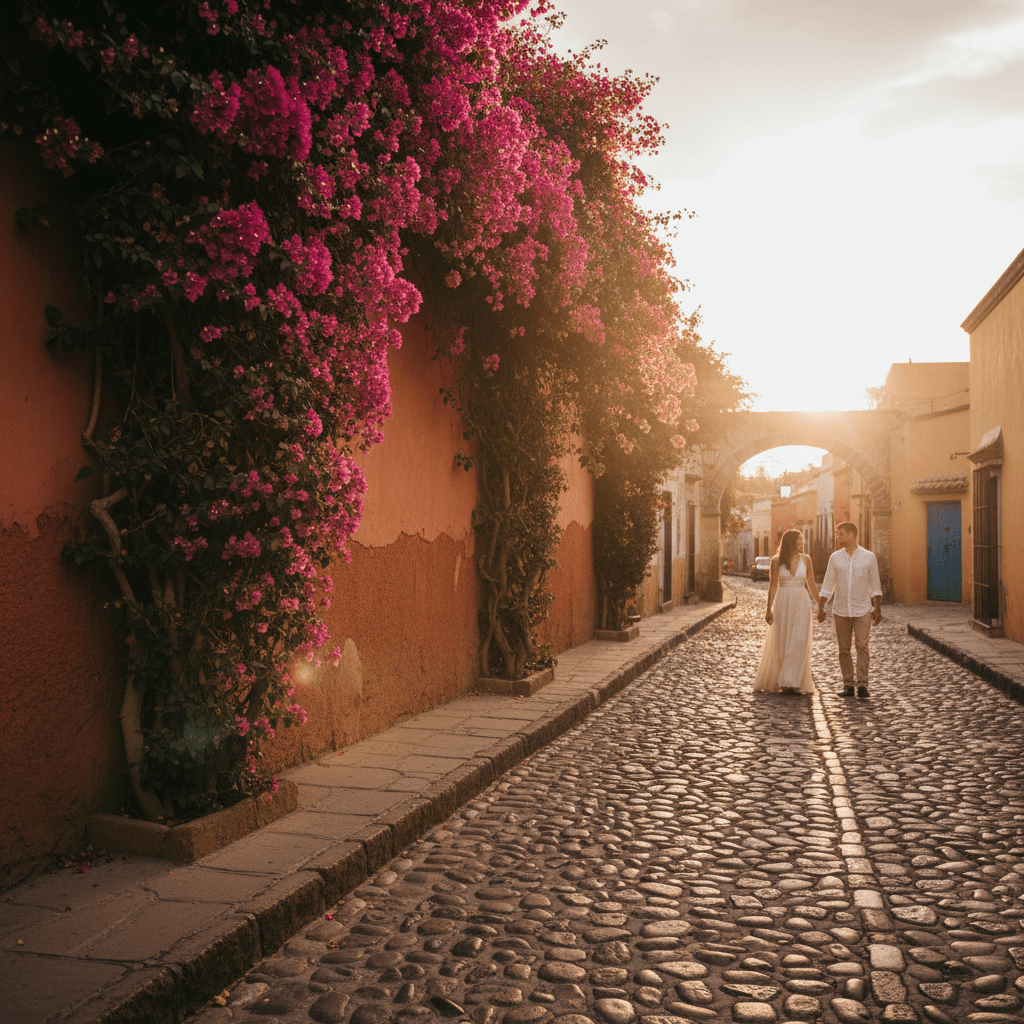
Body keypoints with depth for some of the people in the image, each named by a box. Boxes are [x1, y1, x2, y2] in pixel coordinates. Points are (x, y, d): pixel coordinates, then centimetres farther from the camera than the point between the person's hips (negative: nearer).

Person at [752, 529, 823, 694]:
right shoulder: (776, 561, -1)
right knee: (780, 644, 5)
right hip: (782, 603, -1)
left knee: (799, 643, -9)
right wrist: (769, 609, -5)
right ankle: (773, 680, 19)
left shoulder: (805, 560, 4)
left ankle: (790, 682, -6)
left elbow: (811, 585, 10)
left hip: (801, 604, 1)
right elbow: (773, 586, 0)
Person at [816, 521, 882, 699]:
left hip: (863, 611, -2)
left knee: (862, 647, -9)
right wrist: (820, 608, 3)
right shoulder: (835, 557, 5)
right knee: (844, 649, 4)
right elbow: (827, 585, 8)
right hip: (841, 611, 2)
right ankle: (848, 685, 11)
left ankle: (862, 684, -6)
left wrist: (877, 609, 0)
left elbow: (875, 584, 4)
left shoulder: (869, 557, 1)